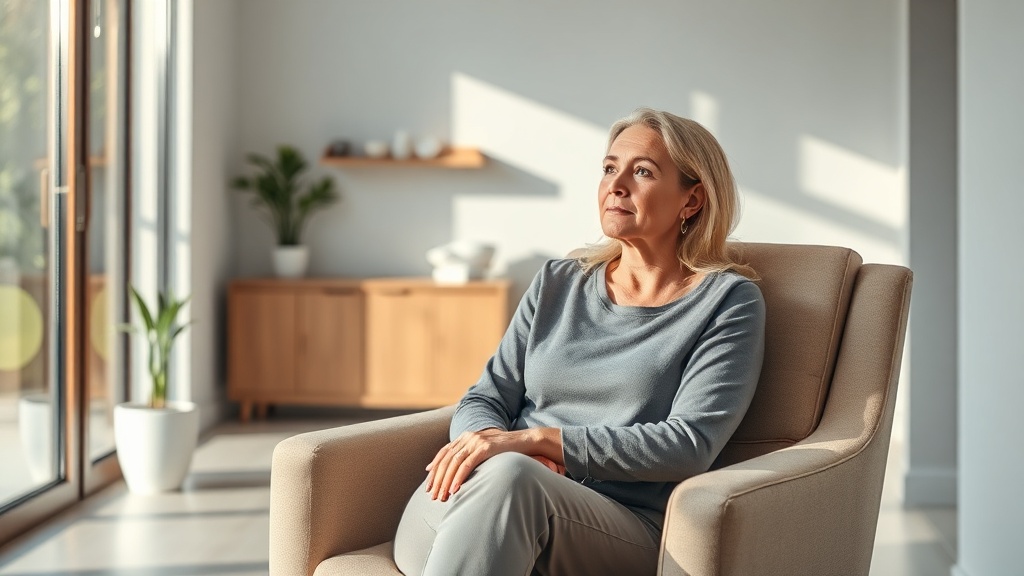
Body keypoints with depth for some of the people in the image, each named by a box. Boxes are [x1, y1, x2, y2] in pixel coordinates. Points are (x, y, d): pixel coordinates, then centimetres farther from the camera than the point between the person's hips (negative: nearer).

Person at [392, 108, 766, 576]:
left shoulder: (727, 300, 6)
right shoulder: (558, 284, 19)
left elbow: (689, 443, -7)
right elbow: (483, 400, 15)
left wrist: (535, 439, -15)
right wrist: (488, 440, -11)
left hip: (626, 530, -3)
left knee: (506, 477, -37)